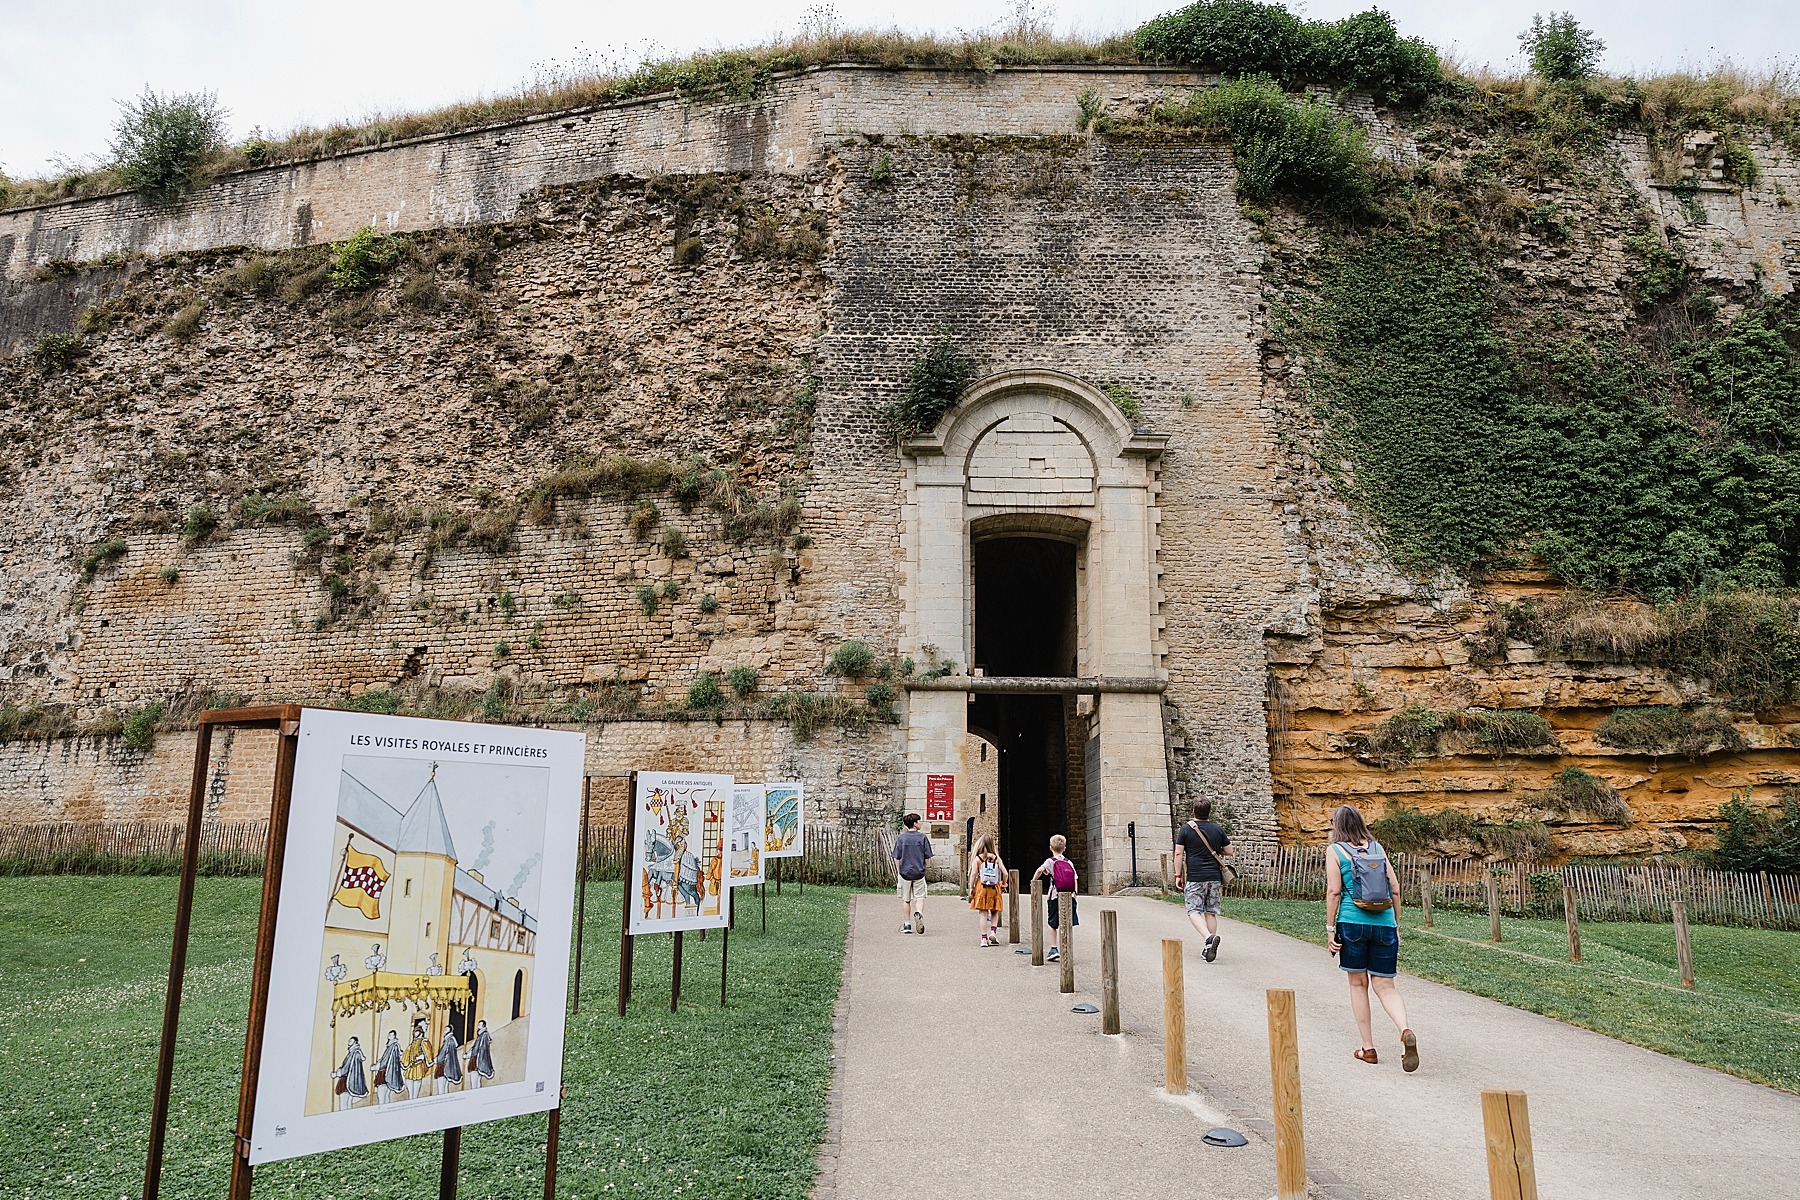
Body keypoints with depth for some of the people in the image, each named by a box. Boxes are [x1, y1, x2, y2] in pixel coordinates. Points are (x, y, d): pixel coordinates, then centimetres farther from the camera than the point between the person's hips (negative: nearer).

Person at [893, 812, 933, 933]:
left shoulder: (900, 838, -1)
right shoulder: (922, 837, -4)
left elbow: (896, 858, 0)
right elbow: (928, 858, 0)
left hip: (905, 872, 1)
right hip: (919, 873, -1)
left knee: (906, 900, 11)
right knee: (920, 897, 5)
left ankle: (907, 925, 13)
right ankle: (918, 913, -24)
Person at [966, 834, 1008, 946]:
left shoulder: (977, 859, -5)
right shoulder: (996, 858, -2)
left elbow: (973, 875, -8)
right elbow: (1005, 873, -2)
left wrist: (971, 889, 0)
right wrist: (1003, 885, 15)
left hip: (981, 888, -1)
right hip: (994, 888, 1)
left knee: (983, 914, 5)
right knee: (995, 912, 18)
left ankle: (984, 938, 5)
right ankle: (993, 931, -2)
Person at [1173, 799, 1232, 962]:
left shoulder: (1186, 829, -2)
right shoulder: (1218, 829, 6)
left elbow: (1179, 854, -4)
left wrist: (1178, 876, 1)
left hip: (1194, 877, -3)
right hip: (1215, 877, 3)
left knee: (1194, 911, -2)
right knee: (1211, 912, 10)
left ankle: (1209, 937, -25)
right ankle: (1209, 948, 11)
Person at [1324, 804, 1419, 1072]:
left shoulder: (1335, 850, 0)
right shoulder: (1377, 848, 11)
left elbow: (1334, 892, -7)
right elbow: (1395, 888, 10)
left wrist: (1330, 928, -3)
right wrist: (1396, 925, 18)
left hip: (1352, 923, -3)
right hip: (1384, 924, 3)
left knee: (1358, 984, 10)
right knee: (1385, 986, 7)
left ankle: (1368, 1048, 13)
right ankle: (1405, 1030, -20)